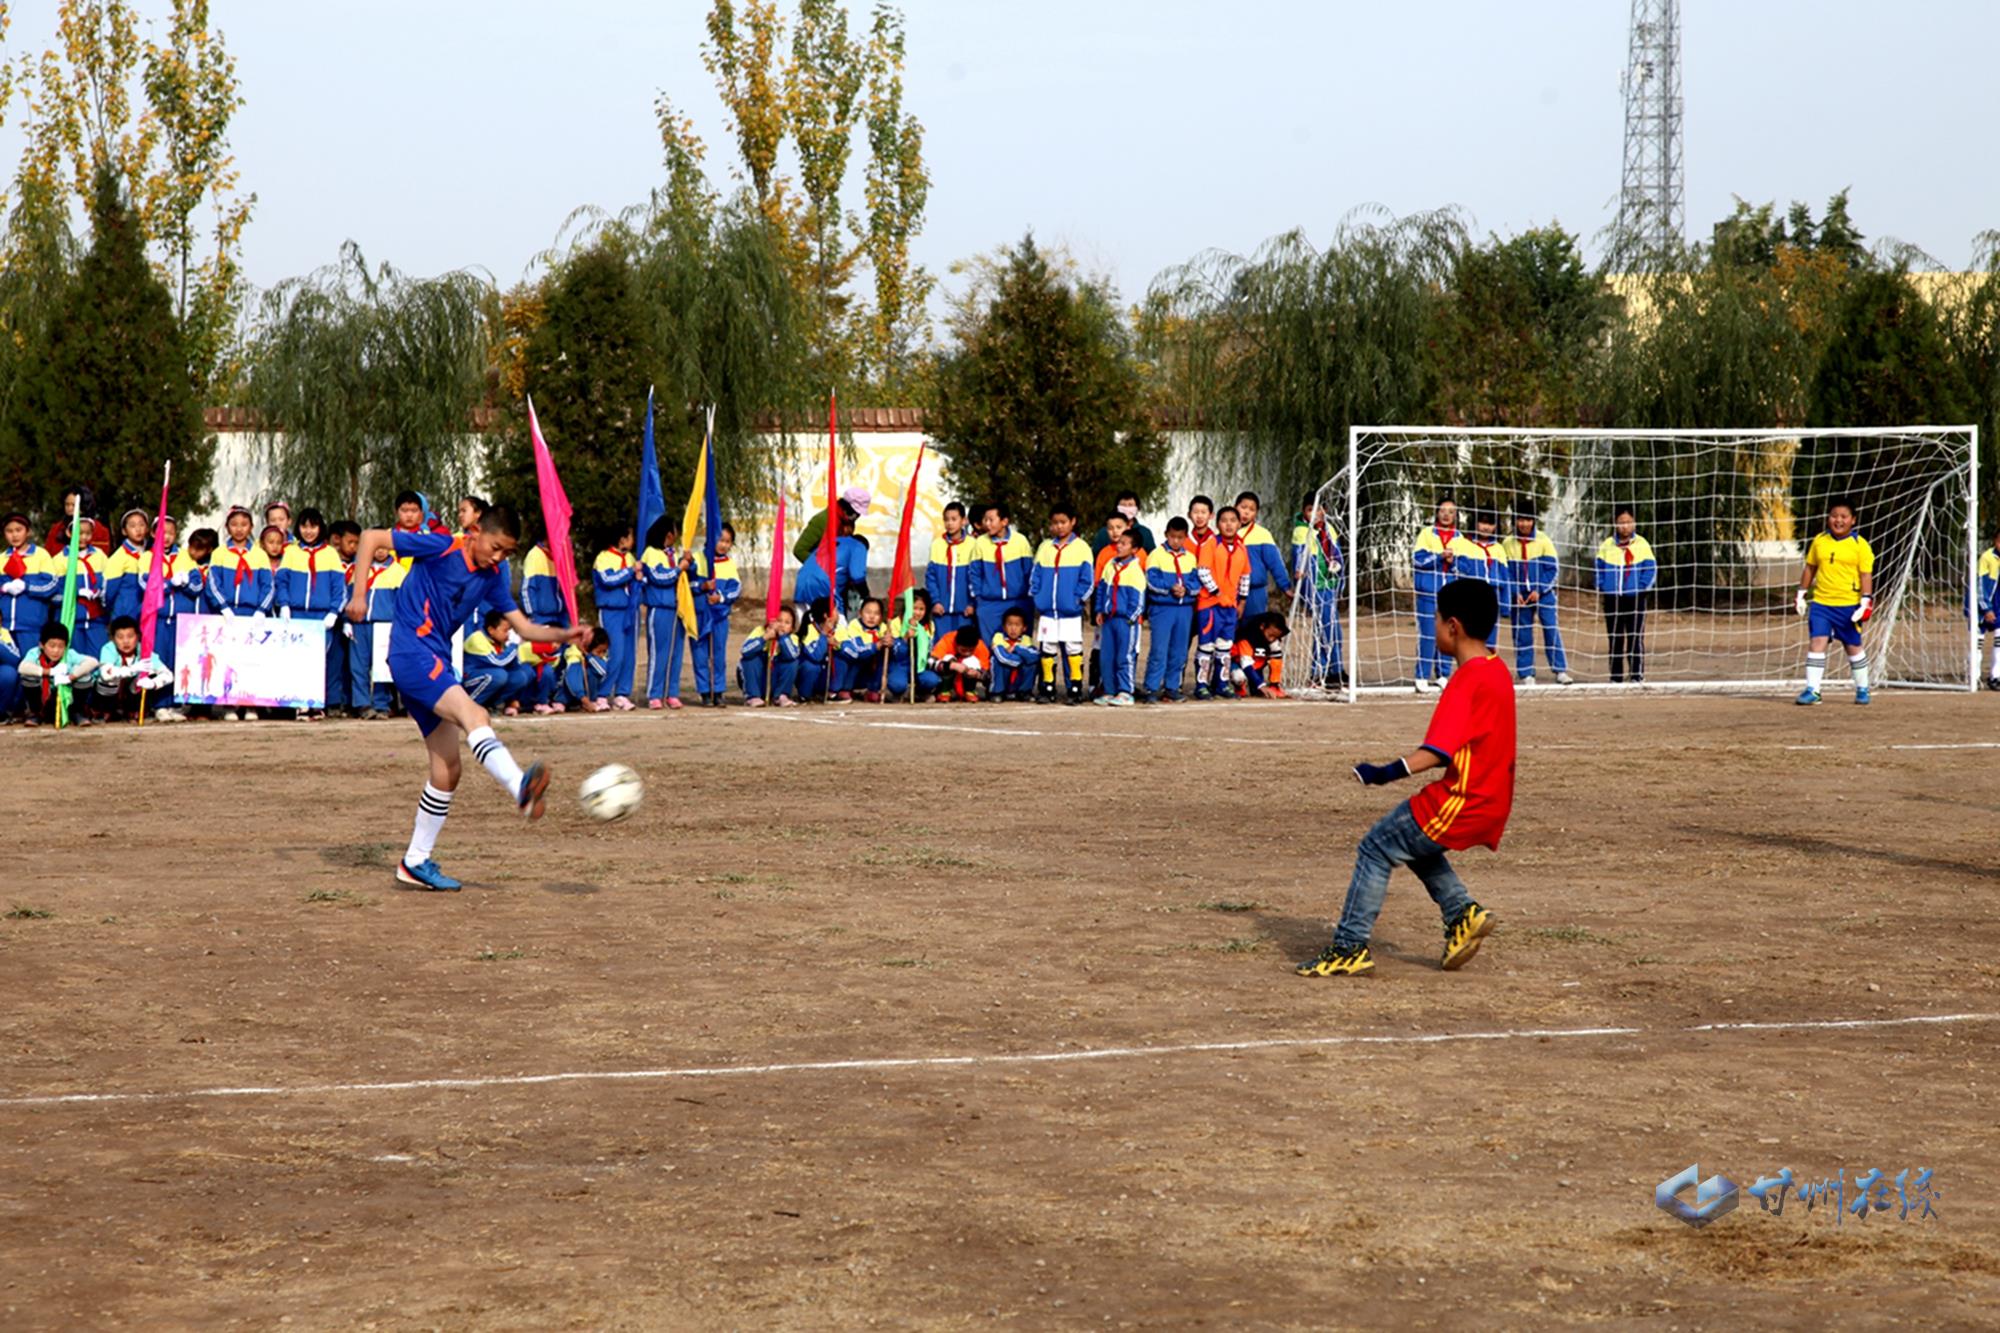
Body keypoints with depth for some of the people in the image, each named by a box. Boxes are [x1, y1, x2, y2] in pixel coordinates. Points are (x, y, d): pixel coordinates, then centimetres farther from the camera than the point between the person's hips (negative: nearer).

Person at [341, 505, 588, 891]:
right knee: (474, 715, -33)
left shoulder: (491, 577, 13)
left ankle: (416, 862, 17)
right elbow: (372, 538, -7)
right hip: (412, 653, -9)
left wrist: (563, 635, -2)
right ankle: (520, 787, -60)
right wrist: (359, 595, -11)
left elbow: (525, 628, 15)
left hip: (436, 663, 9)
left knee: (447, 769, 7)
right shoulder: (442, 548, -8)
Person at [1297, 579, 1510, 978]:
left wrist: (1388, 772, -31)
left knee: (1376, 850, 0)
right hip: (1492, 806, 9)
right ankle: (1462, 912, 17)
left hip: (1461, 802, -9)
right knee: (1412, 840, 29)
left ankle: (1349, 948, -1)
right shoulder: (1498, 670, 10)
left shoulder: (1467, 679, -19)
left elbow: (1438, 750, -28)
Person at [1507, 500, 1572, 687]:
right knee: (1522, 634, 2)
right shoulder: (1509, 544, 1)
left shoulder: (1543, 541, -3)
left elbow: (1551, 569, -4)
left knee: (1551, 630, -9)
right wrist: (1515, 593, -9)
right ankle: (1526, 674, 8)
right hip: (1520, 596, 2)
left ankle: (1560, 671, -8)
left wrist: (1539, 591, -14)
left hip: (1543, 593, -2)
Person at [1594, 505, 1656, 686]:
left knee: (1635, 638, -5)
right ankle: (1616, 677, 13)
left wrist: (1641, 588, -11)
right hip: (1612, 600, 3)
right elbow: (1599, 568, 12)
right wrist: (1601, 586, -2)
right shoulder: (1606, 545, 7)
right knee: (1615, 640, 8)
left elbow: (1651, 569, -1)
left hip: (1635, 598, -3)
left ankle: (1637, 676, -2)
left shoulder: (1642, 544, 1)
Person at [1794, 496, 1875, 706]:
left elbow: (1866, 575, -5)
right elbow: (1810, 568, 15)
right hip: (1820, 602, 2)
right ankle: (1812, 690, -9)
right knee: (1816, 642, -10)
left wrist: (1866, 601, -12)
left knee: (1854, 647, 9)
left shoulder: (1860, 545, -3)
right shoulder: (1819, 541, 7)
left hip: (1848, 605, -2)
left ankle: (1862, 689, 24)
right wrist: (1802, 594, 14)